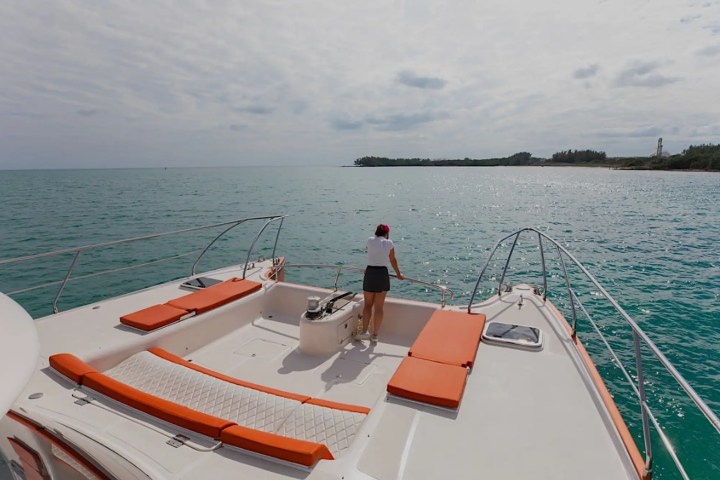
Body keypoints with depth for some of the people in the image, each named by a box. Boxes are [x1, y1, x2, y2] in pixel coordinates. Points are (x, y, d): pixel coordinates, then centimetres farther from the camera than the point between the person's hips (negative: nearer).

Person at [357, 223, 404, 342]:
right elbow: (393, 260, 12)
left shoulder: (370, 240, 1)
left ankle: (365, 331, 5)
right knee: (379, 307, 7)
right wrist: (398, 274, 24)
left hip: (370, 273, 1)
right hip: (382, 274, 0)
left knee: (368, 304, 14)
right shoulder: (389, 243, 0)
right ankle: (375, 335, 10)